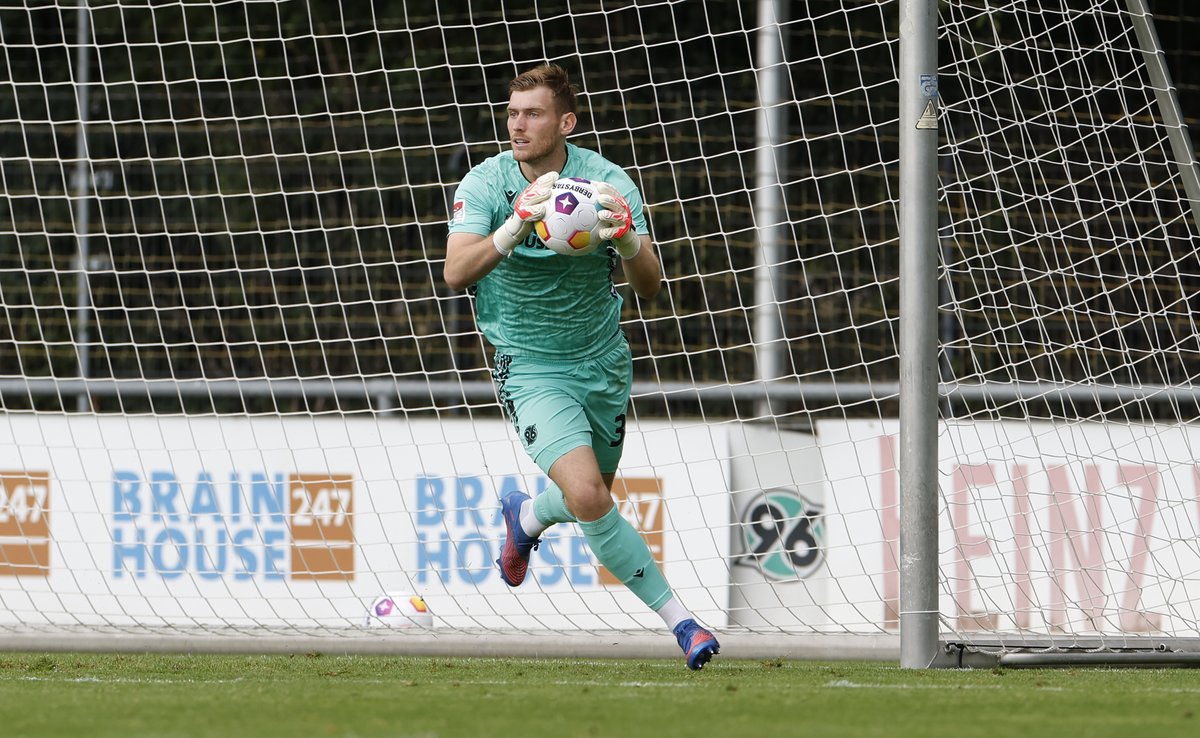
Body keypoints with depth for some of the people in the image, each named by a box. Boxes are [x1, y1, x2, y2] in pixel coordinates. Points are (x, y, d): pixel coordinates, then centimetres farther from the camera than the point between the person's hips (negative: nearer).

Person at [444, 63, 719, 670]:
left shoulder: (607, 182, -12)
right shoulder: (484, 185, -13)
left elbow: (649, 285, -17)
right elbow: (455, 273, -26)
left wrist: (627, 239, -40)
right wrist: (514, 227, -43)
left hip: (603, 362, 3)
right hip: (530, 366, -3)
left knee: (590, 498, 18)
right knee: (588, 496, -23)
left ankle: (527, 516, 54)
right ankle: (677, 618, -14)